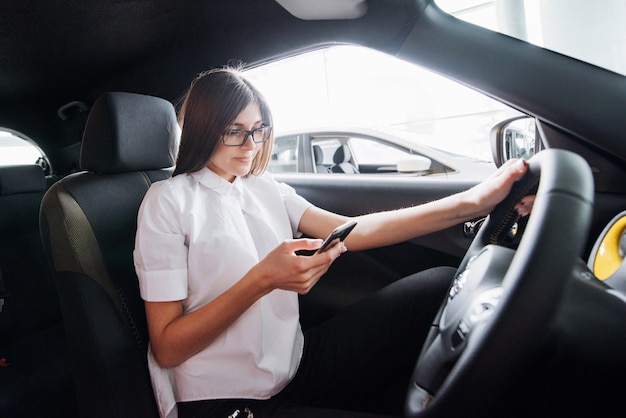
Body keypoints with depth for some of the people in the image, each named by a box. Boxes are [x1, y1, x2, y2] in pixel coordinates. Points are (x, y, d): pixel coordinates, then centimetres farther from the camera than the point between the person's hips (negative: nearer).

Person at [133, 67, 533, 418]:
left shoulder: (265, 188, 8)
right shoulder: (169, 200, -9)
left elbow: (352, 232, -5)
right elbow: (166, 348, -13)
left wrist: (471, 202, -14)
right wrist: (261, 280, -26)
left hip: (296, 364, 6)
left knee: (442, 287, -7)